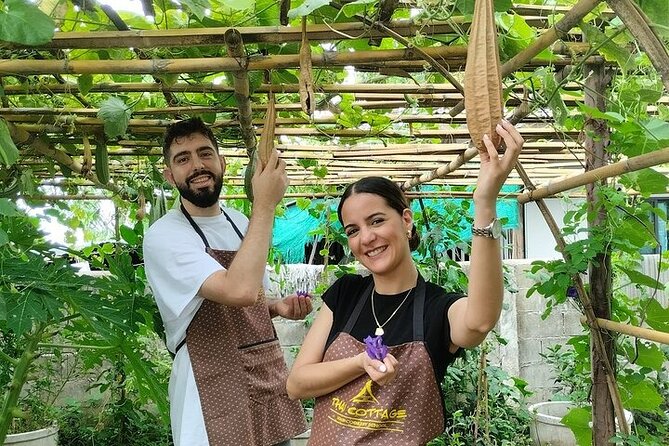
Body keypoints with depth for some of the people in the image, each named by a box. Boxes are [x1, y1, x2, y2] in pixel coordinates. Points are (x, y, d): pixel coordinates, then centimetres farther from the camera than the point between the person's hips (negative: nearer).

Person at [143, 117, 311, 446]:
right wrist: (265, 204, -25)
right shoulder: (164, 235, -16)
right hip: (216, 399, -7)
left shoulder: (240, 223, 8)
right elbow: (240, 291, -31)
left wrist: (277, 308, 0)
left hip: (270, 381, 7)